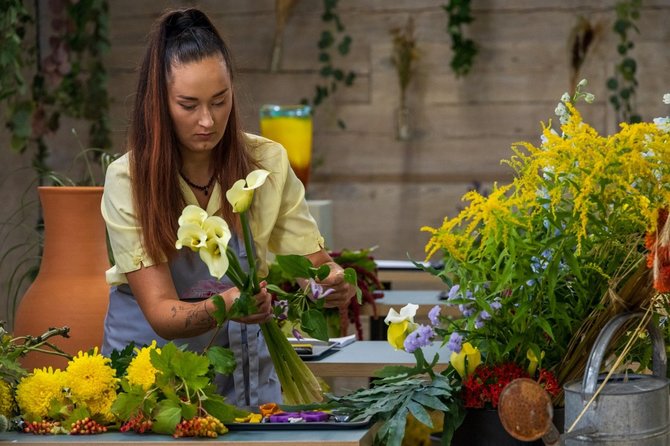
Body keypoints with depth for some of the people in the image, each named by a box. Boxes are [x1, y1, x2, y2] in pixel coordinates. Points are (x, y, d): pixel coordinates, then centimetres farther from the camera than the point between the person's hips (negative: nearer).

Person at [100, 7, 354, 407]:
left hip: (241, 359, 2)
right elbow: (161, 313, -18)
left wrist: (335, 282, -26)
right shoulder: (128, 181, -14)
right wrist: (222, 307, -38)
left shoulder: (268, 163, -7)